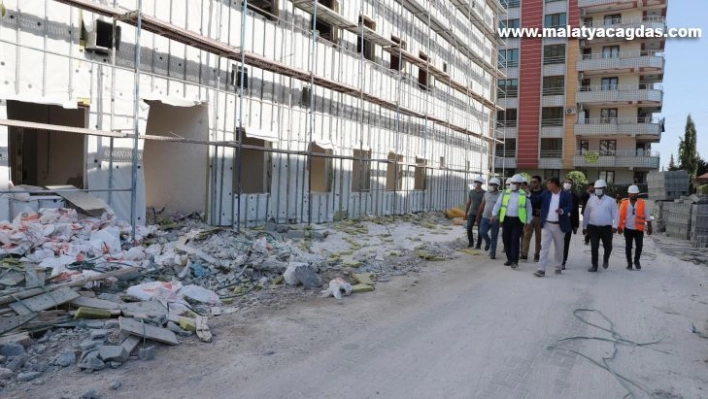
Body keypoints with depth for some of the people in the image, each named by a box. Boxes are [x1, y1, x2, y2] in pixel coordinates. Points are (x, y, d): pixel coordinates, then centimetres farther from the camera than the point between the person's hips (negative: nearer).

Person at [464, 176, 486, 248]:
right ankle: (471, 242, 8)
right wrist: (465, 214, 9)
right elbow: (468, 203, 10)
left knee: (480, 230, 2)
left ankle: (478, 245, 14)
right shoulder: (471, 192, 5)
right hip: (472, 213, 3)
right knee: (469, 228, -9)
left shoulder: (484, 193, -7)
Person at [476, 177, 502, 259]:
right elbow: (482, 205, 15)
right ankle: (488, 242, 20)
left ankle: (492, 253, 12)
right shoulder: (486, 194, 9)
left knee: (494, 237, 2)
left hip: (495, 219, -4)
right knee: (482, 232, -12)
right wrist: (478, 216, 16)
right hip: (485, 218, 4)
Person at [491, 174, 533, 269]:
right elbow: (498, 204, 2)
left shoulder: (524, 195, 5)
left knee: (515, 240, -10)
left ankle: (515, 261, -9)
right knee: (506, 239, 6)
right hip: (506, 219, 3)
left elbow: (528, 208, 8)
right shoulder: (505, 193, 8)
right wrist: (494, 214, -12)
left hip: (518, 220, -3)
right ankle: (509, 258, 20)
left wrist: (528, 221, 4)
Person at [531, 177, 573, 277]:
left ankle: (558, 266, 30)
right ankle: (541, 269, -6)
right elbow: (536, 199, 6)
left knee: (559, 247, 13)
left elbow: (570, 207, -9)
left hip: (559, 225, -1)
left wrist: (562, 211, -27)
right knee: (544, 246, -3)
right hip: (547, 224, 2)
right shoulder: (545, 193, 5)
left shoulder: (566, 195, -4)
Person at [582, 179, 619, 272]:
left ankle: (606, 259, 36)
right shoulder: (591, 200, 7)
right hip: (593, 227, 1)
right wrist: (584, 226, 9)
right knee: (594, 247, -1)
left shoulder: (610, 200, 1)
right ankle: (594, 265, 9)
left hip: (606, 228, -1)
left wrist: (615, 226, -14)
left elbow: (615, 214, -2)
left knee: (608, 246, 6)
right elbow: (586, 214, 10)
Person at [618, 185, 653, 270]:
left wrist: (649, 228, 1)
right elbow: (621, 216, 3)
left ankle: (637, 261, 20)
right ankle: (629, 263, 19)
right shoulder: (624, 203, -1)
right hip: (628, 229, 0)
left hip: (639, 229, 0)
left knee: (639, 246, -4)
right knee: (628, 246, 6)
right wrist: (620, 227, 0)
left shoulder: (643, 204, -1)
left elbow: (647, 217, 3)